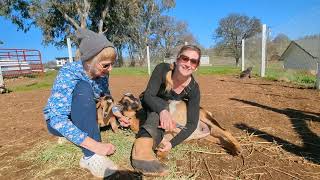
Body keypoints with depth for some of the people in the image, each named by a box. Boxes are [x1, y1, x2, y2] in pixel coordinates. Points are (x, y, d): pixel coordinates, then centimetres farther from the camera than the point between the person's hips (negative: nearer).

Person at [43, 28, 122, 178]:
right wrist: (95, 146, -44)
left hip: (81, 118, 6)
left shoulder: (102, 74, -12)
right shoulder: (69, 73, -29)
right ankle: (91, 156, -31)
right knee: (83, 89, -33)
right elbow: (58, 119, -37)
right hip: (57, 121, -6)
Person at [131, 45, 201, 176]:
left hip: (171, 109, 5)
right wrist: (163, 111, -55)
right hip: (149, 105, -4)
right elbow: (148, 95, -35)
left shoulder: (194, 89, -26)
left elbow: (192, 123, -27)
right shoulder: (163, 69, -30)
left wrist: (172, 143, -39)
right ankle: (143, 147, -54)